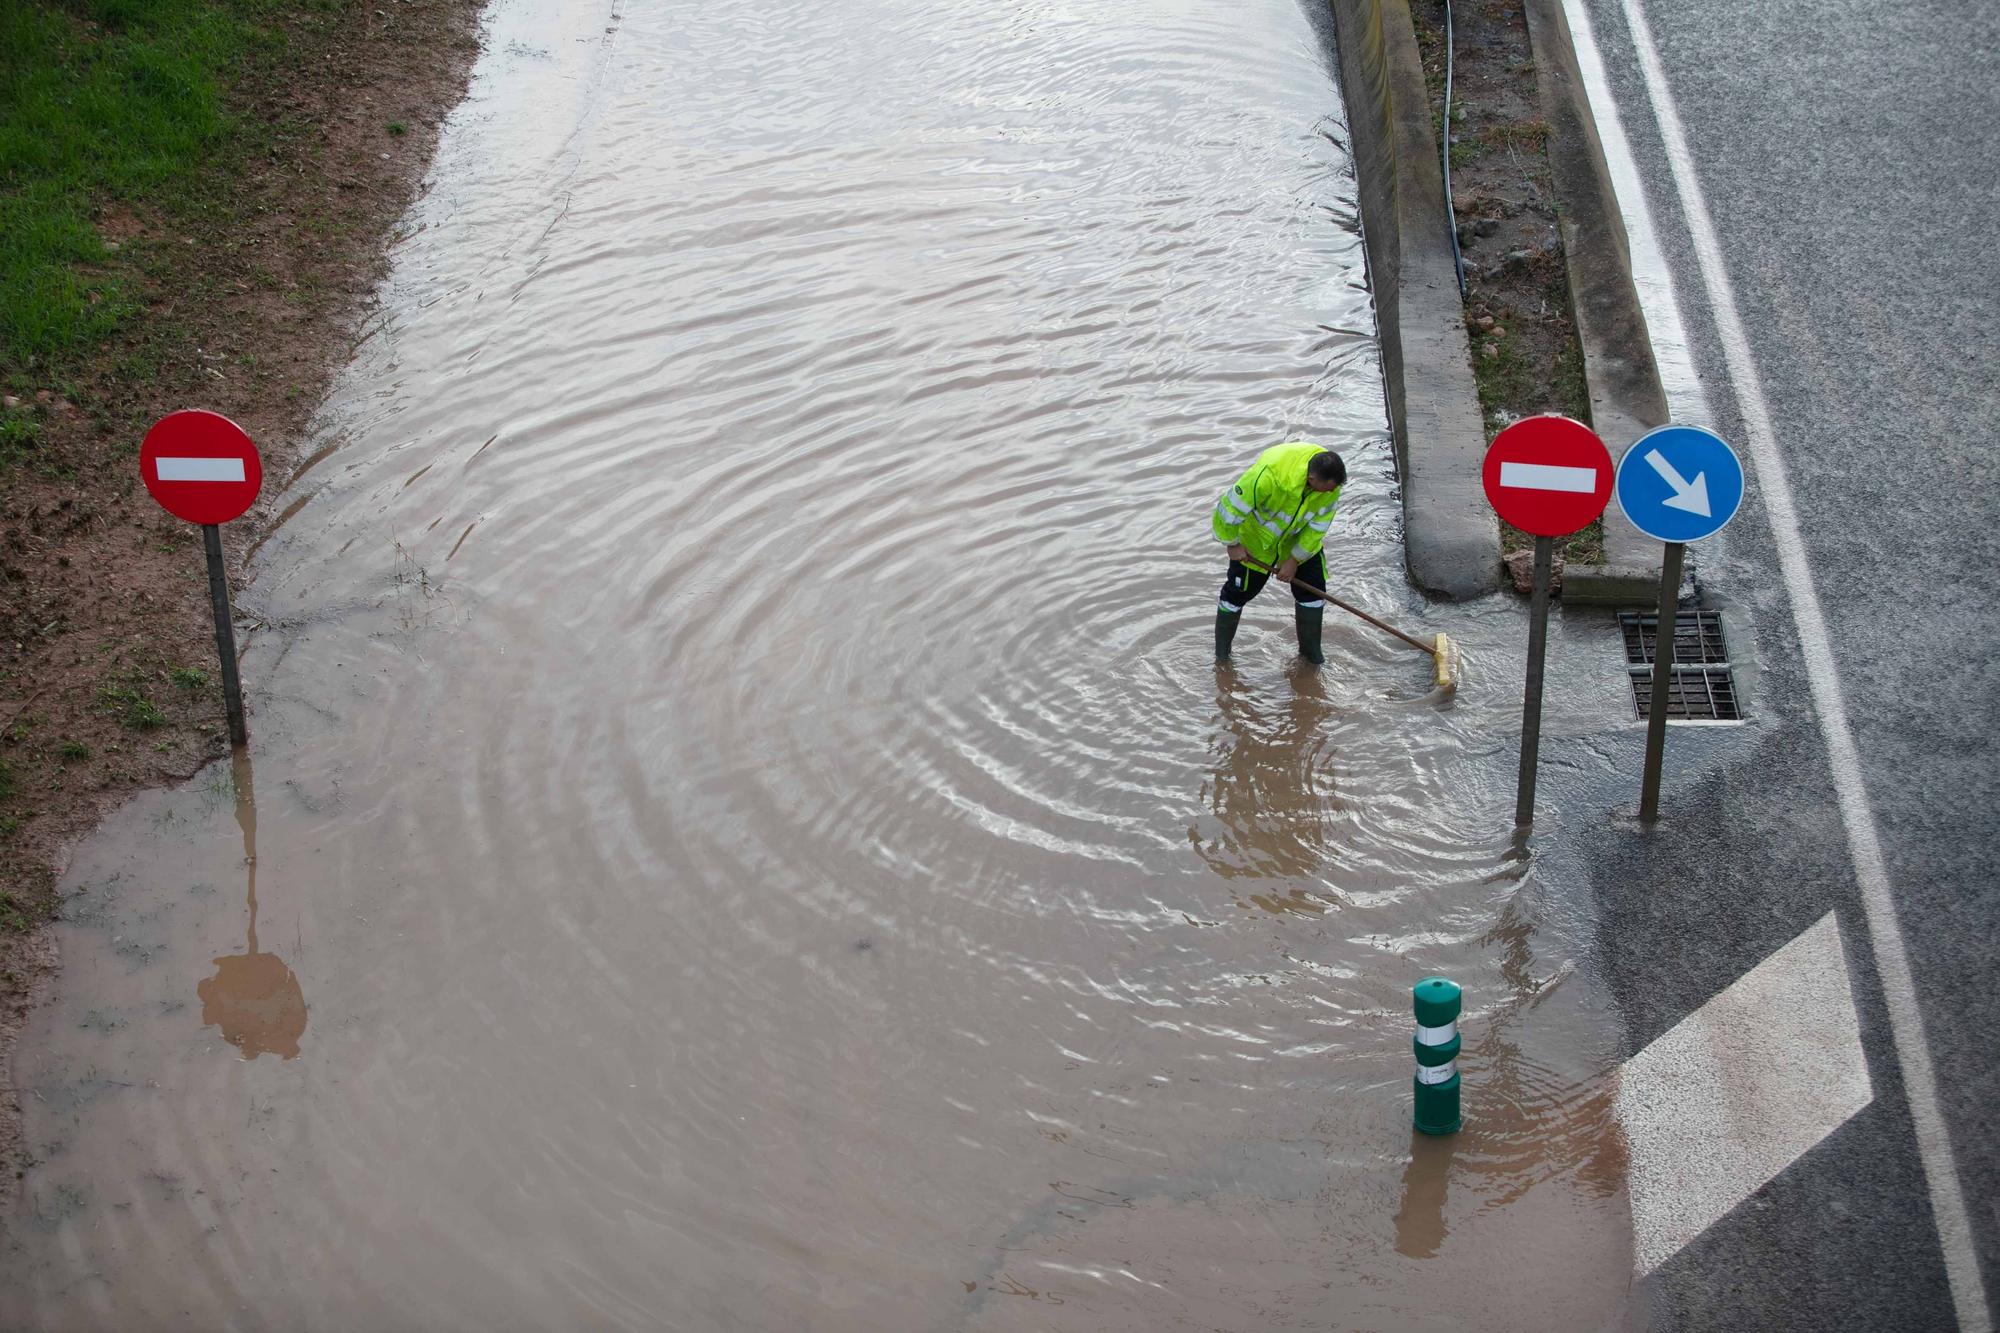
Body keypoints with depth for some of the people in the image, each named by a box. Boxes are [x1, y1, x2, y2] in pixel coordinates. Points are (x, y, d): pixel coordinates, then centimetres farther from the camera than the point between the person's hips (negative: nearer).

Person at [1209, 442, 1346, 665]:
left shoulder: (1331, 481, -26)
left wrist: (1295, 560, -12)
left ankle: (1310, 650, 21)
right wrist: (1233, 544, -19)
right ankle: (1221, 652, 26)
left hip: (1299, 538, 4)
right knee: (1238, 591, 6)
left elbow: (1318, 526, -13)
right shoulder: (1269, 473, -43)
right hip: (1256, 537, -4)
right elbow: (1230, 507, -32)